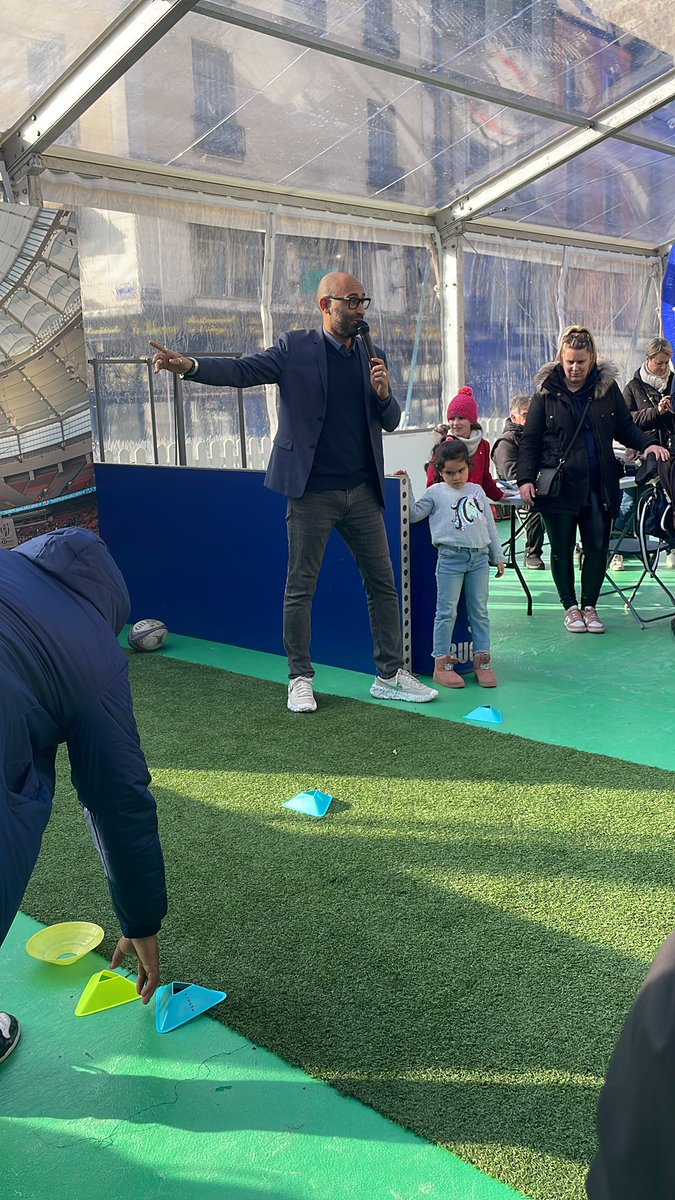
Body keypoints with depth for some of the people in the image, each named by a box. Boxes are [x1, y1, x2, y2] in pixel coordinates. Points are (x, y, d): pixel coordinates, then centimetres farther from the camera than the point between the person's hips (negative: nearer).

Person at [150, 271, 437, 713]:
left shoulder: (373, 357, 12)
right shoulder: (296, 347, -1)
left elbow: (391, 421, 14)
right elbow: (243, 370, -12)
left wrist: (385, 394, -9)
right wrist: (189, 365, -30)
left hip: (362, 491, 5)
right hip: (312, 491, -4)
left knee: (383, 584, 7)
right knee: (300, 588, 2)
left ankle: (391, 676, 19)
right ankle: (301, 679, 16)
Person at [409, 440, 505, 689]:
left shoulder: (477, 490, 15)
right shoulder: (435, 492, 5)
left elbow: (489, 524, 19)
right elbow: (413, 514, 5)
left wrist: (497, 556, 18)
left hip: (479, 557, 4)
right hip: (450, 557, -4)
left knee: (479, 611, 7)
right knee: (447, 612, -2)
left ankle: (482, 660, 14)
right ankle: (441, 663, 3)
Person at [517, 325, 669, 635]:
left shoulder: (607, 386, 5)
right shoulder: (546, 391, -1)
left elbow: (625, 427, 12)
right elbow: (530, 440, 0)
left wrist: (646, 444, -8)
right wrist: (526, 478, -12)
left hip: (599, 487, 2)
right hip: (559, 487, -2)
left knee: (597, 549, 4)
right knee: (562, 550, 7)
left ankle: (589, 606, 21)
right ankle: (570, 607, 23)